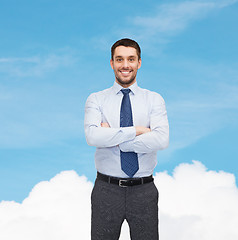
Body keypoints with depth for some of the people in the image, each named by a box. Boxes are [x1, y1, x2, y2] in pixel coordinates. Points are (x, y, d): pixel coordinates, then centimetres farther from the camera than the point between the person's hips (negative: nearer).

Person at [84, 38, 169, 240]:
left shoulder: (154, 100, 4)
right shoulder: (96, 100, 4)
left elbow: (162, 140, -13)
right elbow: (92, 136, -15)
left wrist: (113, 138, -14)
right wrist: (136, 131, -16)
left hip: (143, 192, 1)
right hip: (107, 190, 0)